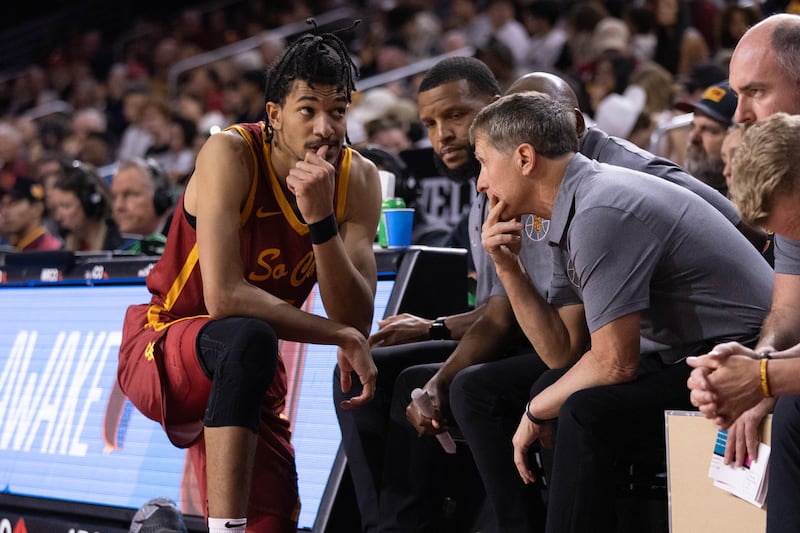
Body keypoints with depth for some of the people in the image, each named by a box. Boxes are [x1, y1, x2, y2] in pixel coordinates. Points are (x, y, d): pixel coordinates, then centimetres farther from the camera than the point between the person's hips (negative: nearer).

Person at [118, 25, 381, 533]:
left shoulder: (359, 180, -9)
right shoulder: (231, 155, -23)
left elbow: (355, 319, -17)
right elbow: (224, 297, -31)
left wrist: (322, 220, -31)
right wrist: (339, 335, -29)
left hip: (247, 372, 6)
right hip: (161, 348, -6)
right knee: (248, 339, -38)